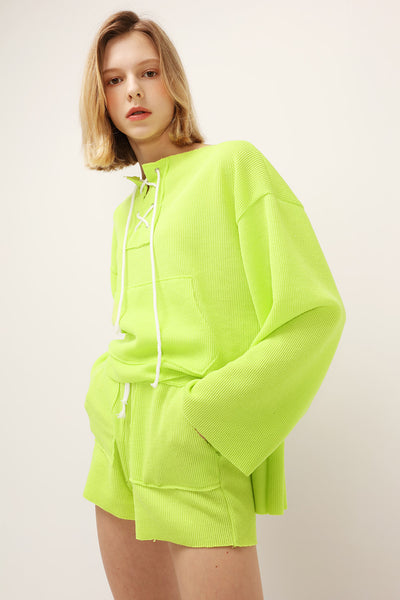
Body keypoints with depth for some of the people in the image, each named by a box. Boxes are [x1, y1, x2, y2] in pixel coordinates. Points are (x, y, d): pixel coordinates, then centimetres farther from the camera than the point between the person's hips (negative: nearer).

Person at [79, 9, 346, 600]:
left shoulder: (234, 165, -5)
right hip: (121, 451, 7)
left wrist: (206, 415, -14)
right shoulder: (126, 210, 15)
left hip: (198, 459, -6)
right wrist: (104, 394, 6)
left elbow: (314, 312, -12)